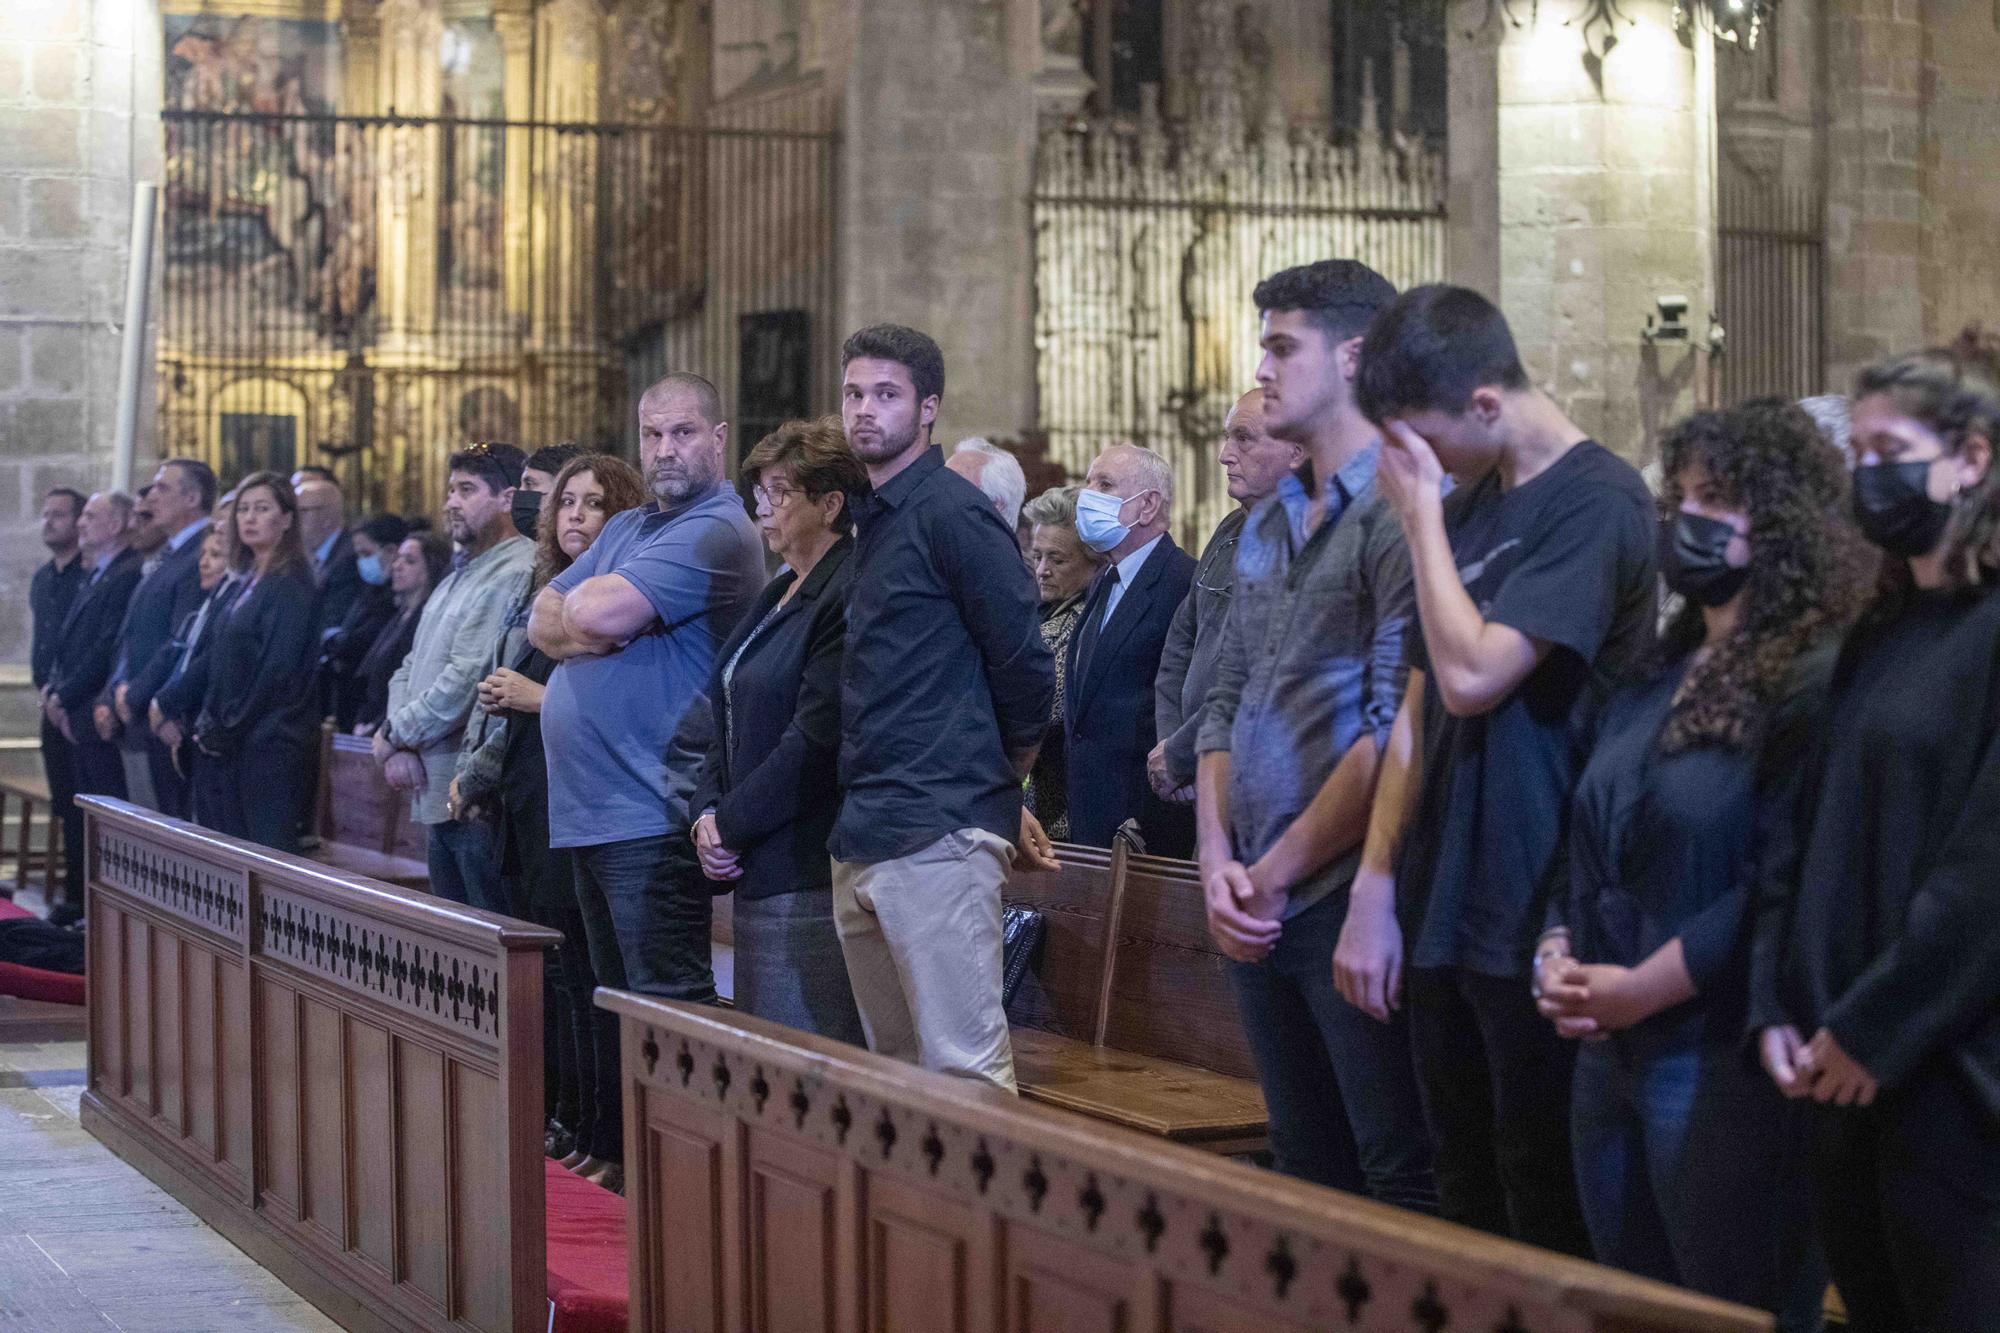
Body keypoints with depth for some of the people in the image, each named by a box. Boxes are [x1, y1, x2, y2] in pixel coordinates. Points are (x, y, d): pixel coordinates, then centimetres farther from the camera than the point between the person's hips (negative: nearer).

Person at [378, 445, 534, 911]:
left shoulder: (515, 575, -14)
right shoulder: (459, 577, 20)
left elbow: (467, 678, -20)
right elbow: (410, 669, 18)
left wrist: (394, 734, -8)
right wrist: (397, 743, -1)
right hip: (436, 792, 10)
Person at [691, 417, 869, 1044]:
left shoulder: (848, 594, -13)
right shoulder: (777, 595, 18)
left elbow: (817, 740, -18)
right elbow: (730, 721, 19)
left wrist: (731, 824, -11)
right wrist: (708, 812, 3)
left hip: (809, 870, -10)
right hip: (758, 871, 10)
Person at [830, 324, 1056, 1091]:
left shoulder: (952, 513, -8)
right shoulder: (872, 522, 18)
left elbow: (1025, 668, -11)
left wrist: (999, 786, 4)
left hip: (938, 835, -9)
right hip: (862, 840, 9)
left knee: (964, 1072, -10)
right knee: (892, 1067, 13)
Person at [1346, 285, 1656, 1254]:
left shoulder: (1596, 501, -12)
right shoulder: (1462, 508, 11)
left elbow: (1473, 675, -21)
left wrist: (1423, 512, -11)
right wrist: (1375, 889, 7)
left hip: (1535, 920, -7)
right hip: (1443, 911, 8)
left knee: (1551, 1210, 1)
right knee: (1464, 1194, 14)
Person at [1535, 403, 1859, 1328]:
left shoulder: (1814, 685, -13)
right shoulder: (1656, 682, 14)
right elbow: (1591, 850, 18)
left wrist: (1641, 988, -18)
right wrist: (1558, 953, 0)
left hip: (1725, 1067, -8)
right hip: (1610, 1052, 9)